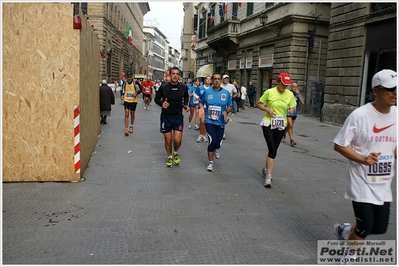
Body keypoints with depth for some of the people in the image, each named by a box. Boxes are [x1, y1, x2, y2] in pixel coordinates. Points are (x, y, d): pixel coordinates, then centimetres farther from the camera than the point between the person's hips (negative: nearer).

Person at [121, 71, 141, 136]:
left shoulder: (135, 83, -11)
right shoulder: (125, 83, 2)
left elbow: (140, 90, -4)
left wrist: (136, 93, -21)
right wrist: (122, 95, 1)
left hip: (133, 101, -1)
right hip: (126, 101, 2)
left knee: (132, 114, 14)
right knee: (126, 114, -7)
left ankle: (131, 126, 37)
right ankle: (126, 129, -5)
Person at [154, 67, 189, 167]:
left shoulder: (183, 87, -5)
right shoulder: (164, 86, -10)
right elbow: (156, 98, 2)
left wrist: (185, 105, 1)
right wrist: (161, 103, -18)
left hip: (178, 116, 1)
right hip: (166, 116, 0)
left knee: (177, 139, -8)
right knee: (168, 140, 6)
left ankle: (175, 153, 25)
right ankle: (169, 157, 31)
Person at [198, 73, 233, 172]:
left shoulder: (226, 93, -1)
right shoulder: (207, 92, -1)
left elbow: (230, 106, 7)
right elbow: (201, 102, 12)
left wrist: (226, 111, -14)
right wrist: (202, 108, -10)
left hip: (220, 122, 1)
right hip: (209, 121, -1)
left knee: (218, 143, 3)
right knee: (212, 140, -13)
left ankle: (216, 149, 45)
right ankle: (210, 162, 7)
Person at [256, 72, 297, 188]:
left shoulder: (290, 94, -1)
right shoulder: (269, 92, -9)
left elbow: (293, 108, 8)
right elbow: (258, 104, 1)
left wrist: (292, 110, -16)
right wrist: (267, 109, -16)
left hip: (280, 126, 4)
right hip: (268, 124, -4)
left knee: (273, 150, 12)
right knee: (272, 150, -12)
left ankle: (266, 169, 36)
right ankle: (268, 176, -3)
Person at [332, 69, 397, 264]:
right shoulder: (360, 115, -17)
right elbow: (339, 145, -12)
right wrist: (363, 159, -24)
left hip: (384, 184, 6)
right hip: (362, 182, -6)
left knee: (380, 227, 9)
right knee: (365, 226, -2)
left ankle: (344, 230, 40)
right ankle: (350, 257, 30)